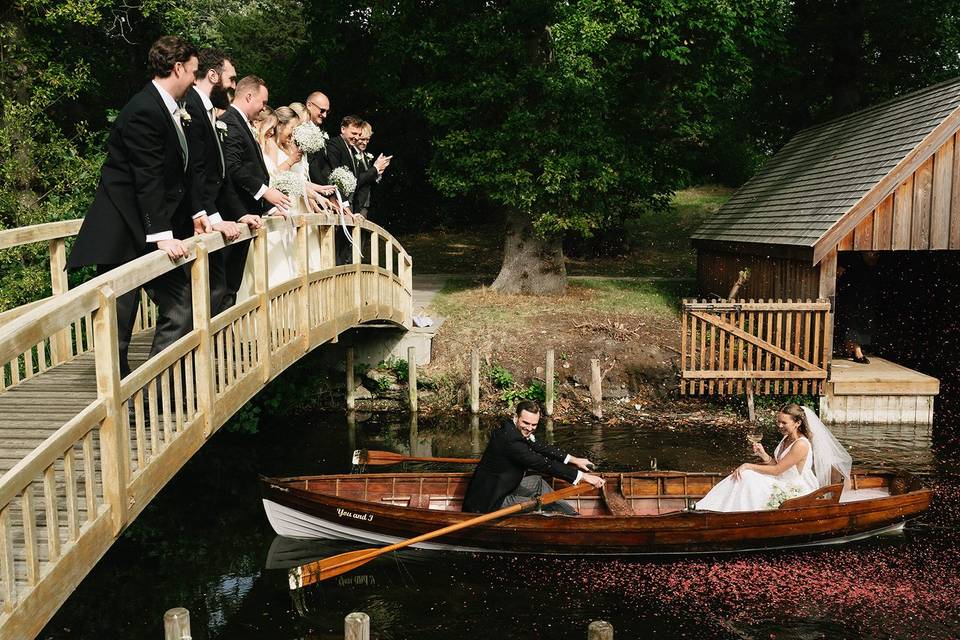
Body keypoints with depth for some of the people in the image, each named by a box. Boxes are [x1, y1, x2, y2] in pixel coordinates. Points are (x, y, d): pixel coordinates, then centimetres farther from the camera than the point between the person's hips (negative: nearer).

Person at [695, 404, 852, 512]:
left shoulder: (801, 445, -23)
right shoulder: (787, 438, 6)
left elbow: (777, 470, -21)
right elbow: (777, 464, 9)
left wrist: (749, 466, -17)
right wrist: (763, 454, -10)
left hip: (797, 491, -9)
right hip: (784, 483, 9)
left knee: (746, 474, -20)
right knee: (744, 475, -7)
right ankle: (709, 508, -11)